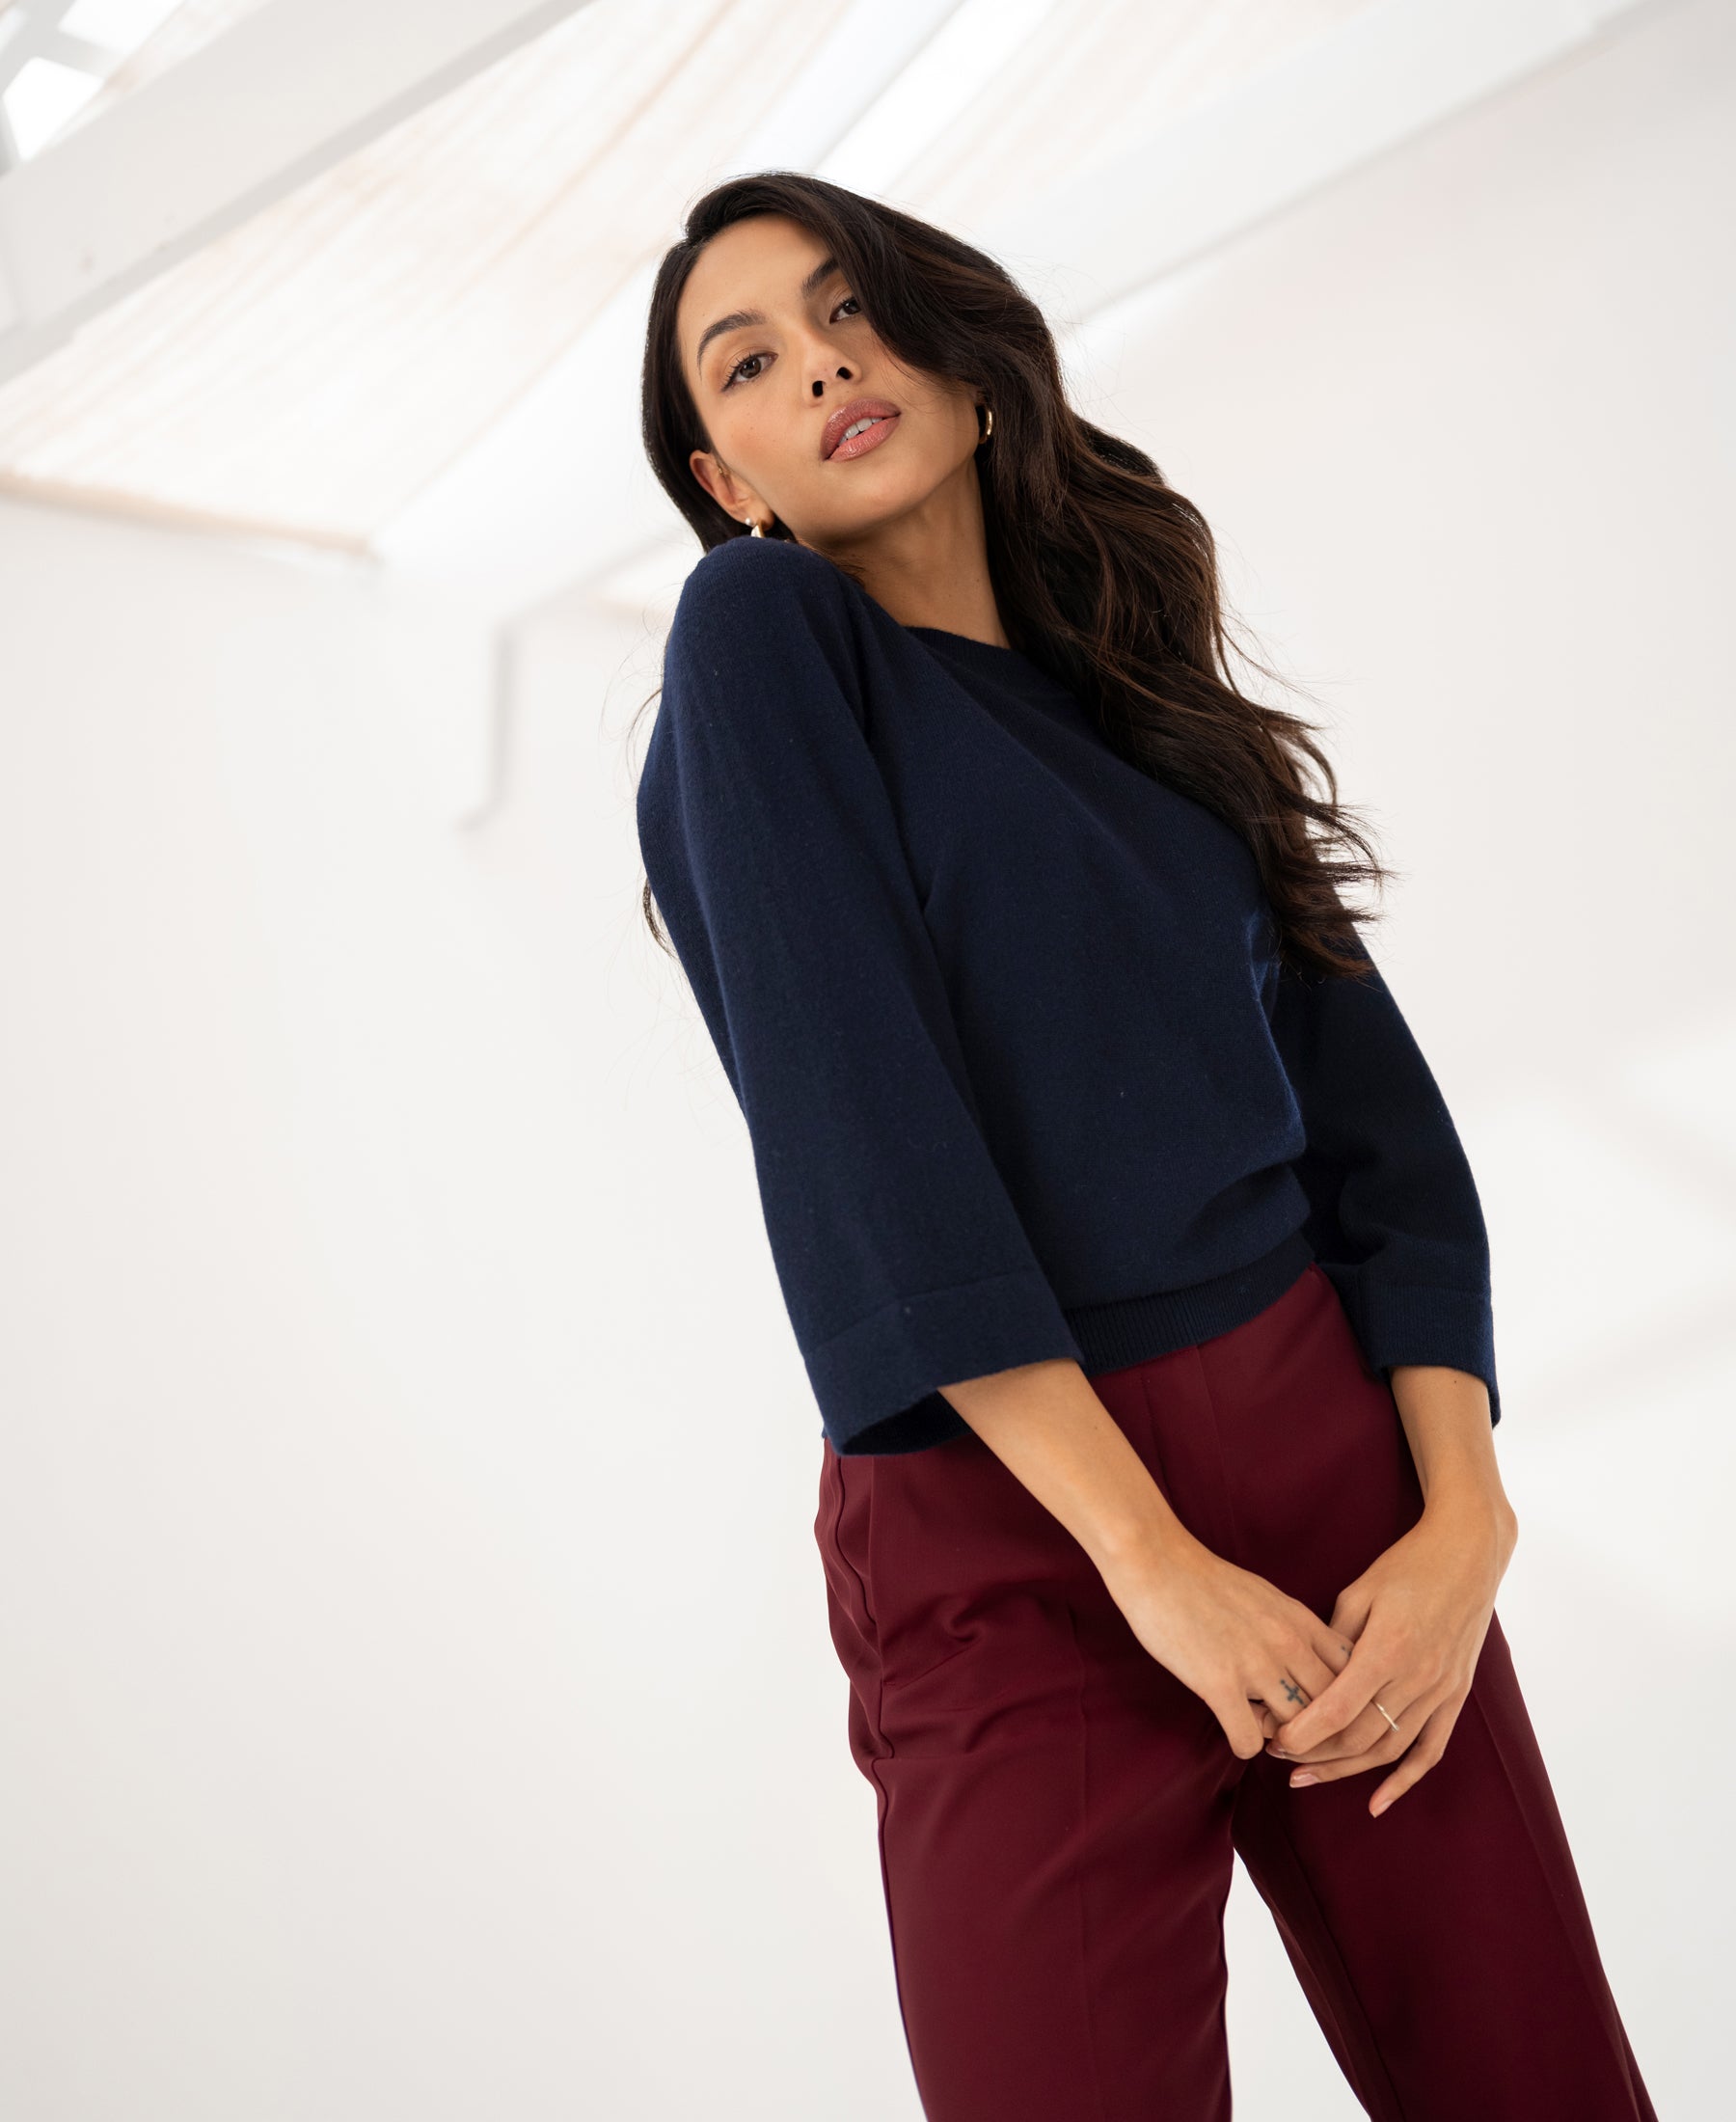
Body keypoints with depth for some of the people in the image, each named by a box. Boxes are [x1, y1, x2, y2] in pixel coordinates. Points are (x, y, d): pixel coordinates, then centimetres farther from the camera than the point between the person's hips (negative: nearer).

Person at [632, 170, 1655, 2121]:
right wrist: (1150, 1555, -17)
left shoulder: (1153, 709, 12)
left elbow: (1377, 1123, 7)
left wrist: (1463, 1512, -8)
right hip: (1010, 1533, -5)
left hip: (1335, 1449, 5)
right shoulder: (761, 635, -3)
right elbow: (851, 1120, -14)